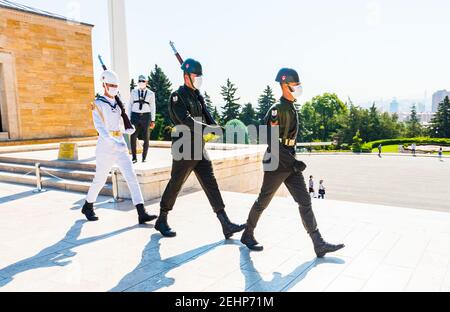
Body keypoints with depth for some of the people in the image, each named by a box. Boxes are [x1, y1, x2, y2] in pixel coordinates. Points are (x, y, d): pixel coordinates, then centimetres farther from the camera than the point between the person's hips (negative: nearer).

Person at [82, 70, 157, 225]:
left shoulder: (117, 103, 13)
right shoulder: (98, 104, -8)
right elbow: (99, 127, -21)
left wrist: (129, 130, 3)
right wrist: (114, 143, -35)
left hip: (120, 146, 6)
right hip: (105, 148, -5)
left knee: (132, 178, -7)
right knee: (100, 181, 9)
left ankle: (142, 214, -10)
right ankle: (88, 207, 36)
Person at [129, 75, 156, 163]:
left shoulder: (151, 94, 5)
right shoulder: (134, 92, 8)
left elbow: (153, 107, 6)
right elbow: (130, 105, 8)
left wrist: (153, 120, 1)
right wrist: (129, 119, 2)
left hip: (146, 116, 0)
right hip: (135, 116, 1)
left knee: (146, 138, 5)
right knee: (133, 138, -2)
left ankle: (144, 157, 18)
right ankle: (134, 157, 9)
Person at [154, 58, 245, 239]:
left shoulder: (198, 96, 15)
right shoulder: (177, 96, -9)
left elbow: (207, 118, 8)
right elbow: (186, 120, -24)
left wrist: (216, 127, -13)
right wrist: (209, 129, -32)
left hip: (200, 149, 8)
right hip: (184, 151, -7)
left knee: (211, 185, 2)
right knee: (175, 186, 4)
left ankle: (226, 226, 2)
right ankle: (162, 221, 23)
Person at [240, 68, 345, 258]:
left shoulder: (291, 108, 13)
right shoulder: (277, 110, -16)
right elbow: (273, 142, -22)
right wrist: (293, 162, -23)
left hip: (290, 163, 8)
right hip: (277, 164, -8)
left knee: (305, 202, 2)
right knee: (263, 202, 6)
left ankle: (319, 244, 4)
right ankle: (247, 235, 25)